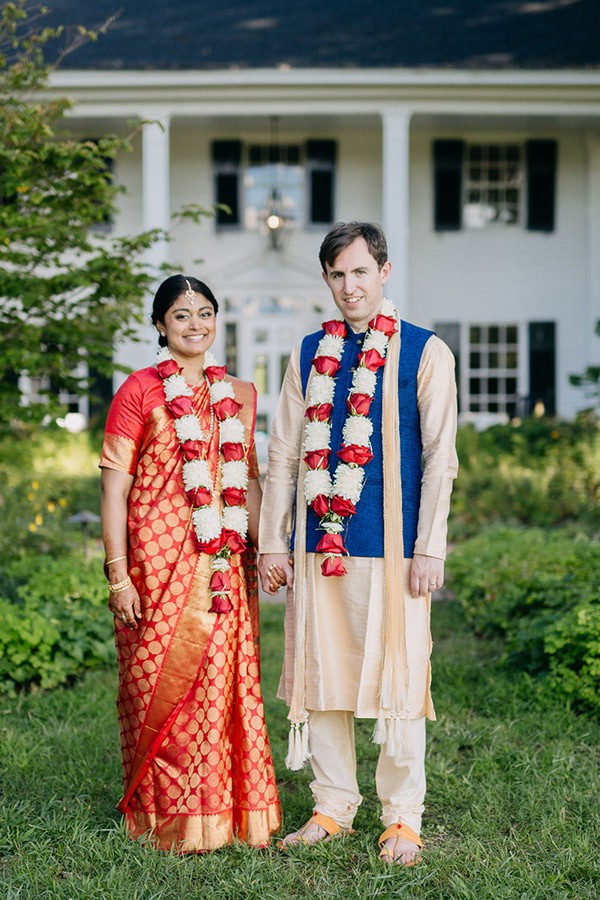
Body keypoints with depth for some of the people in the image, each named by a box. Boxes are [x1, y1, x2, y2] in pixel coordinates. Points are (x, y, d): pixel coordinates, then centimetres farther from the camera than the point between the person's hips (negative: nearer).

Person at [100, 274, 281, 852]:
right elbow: (114, 486, -4)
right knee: (163, 681, -2)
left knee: (224, 680, 5)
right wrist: (118, 572, -11)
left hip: (224, 562, 4)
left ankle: (225, 811, 16)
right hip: (160, 557, -4)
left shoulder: (237, 395, 15)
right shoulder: (140, 390, -1)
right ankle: (167, 817, 10)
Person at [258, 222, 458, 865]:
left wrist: (429, 550, -8)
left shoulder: (425, 354, 1)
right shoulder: (310, 354, 11)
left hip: (391, 548, -4)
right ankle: (332, 807, 21)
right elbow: (282, 454, 12)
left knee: (396, 680, 0)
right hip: (317, 545, 4)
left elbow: (440, 459, -2)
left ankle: (403, 818, 13)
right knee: (320, 676, 8)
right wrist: (272, 541, 8)